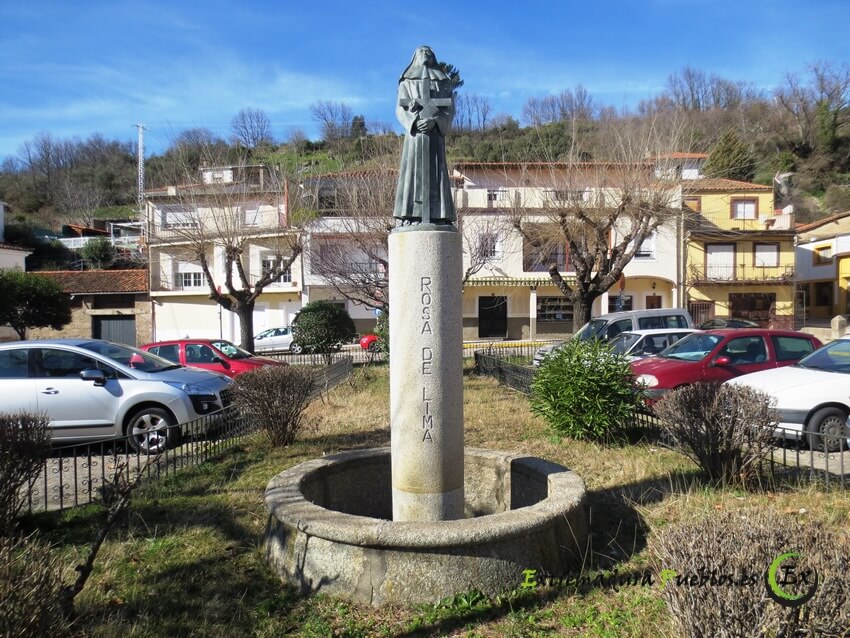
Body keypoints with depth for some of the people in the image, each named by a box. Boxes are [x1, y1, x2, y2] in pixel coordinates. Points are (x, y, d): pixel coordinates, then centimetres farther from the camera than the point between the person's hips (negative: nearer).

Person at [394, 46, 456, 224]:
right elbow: (400, 109, 5)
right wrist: (415, 122, -15)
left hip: (435, 132, 1)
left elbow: (450, 109, 6)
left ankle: (438, 216, -11)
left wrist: (434, 121, -13)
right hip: (415, 131, 0)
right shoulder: (406, 82, 17)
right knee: (413, 170, -9)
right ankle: (411, 216, -13)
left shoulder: (443, 81, 18)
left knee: (436, 171, -7)